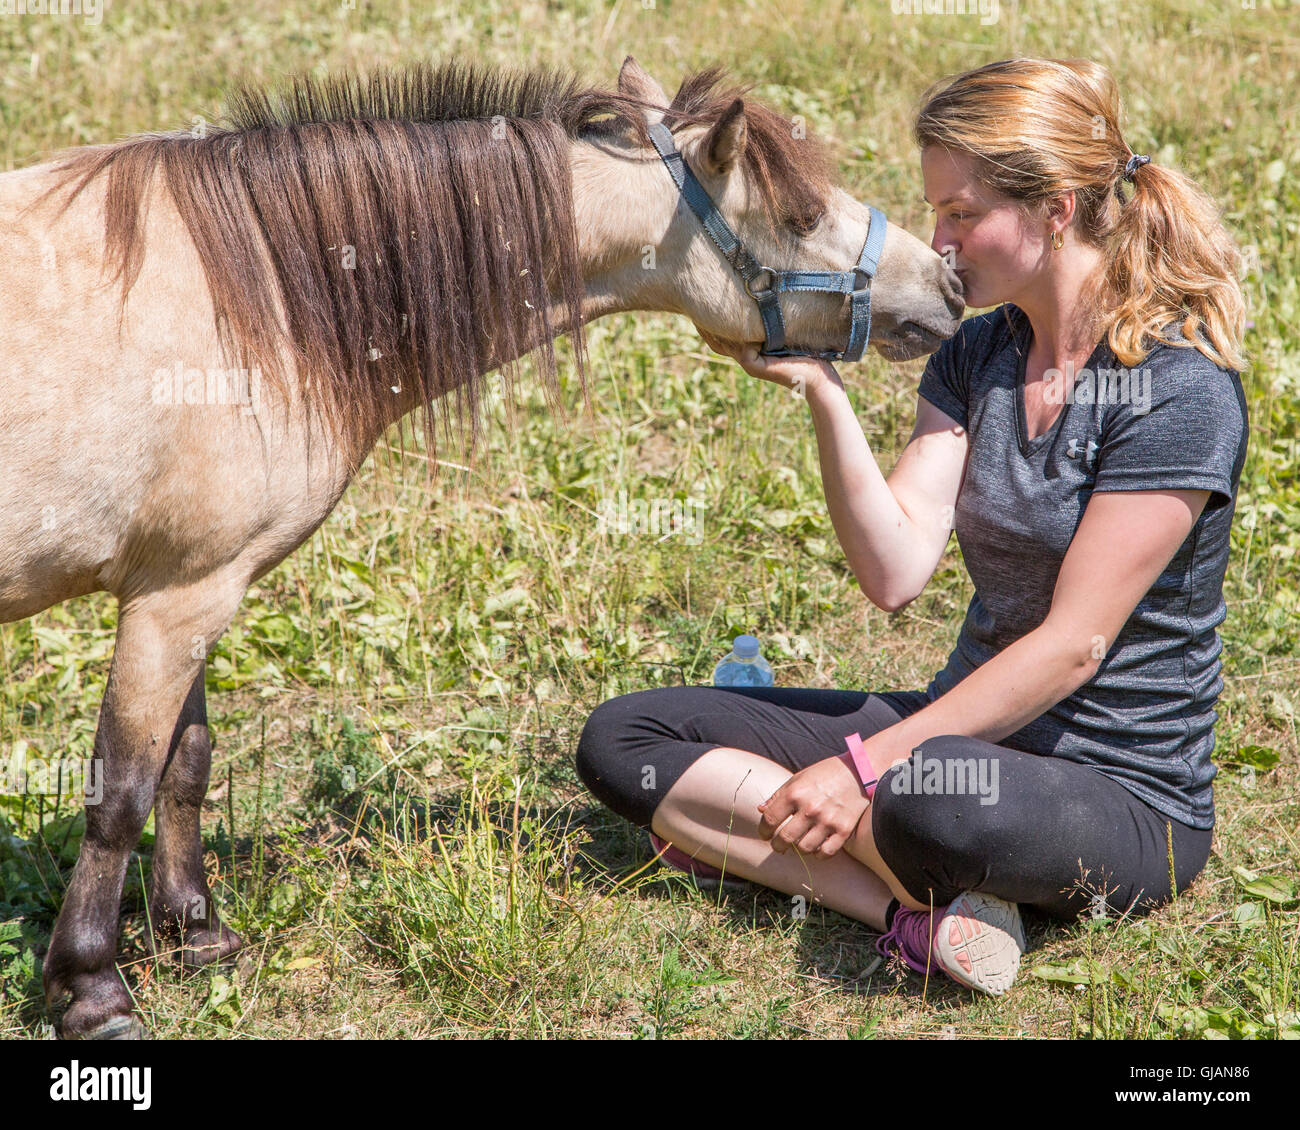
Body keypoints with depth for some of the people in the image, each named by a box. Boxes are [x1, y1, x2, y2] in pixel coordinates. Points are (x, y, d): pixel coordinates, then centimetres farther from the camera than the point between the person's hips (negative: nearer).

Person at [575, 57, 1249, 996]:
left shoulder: (1179, 387, -17)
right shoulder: (976, 354, 6)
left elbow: (1072, 647, -19)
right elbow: (896, 572, -6)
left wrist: (870, 762, -21)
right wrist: (822, 390, -16)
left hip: (1125, 794, -8)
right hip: (970, 732, 8)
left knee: (931, 802, -44)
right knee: (621, 739, -3)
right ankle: (920, 906, -17)